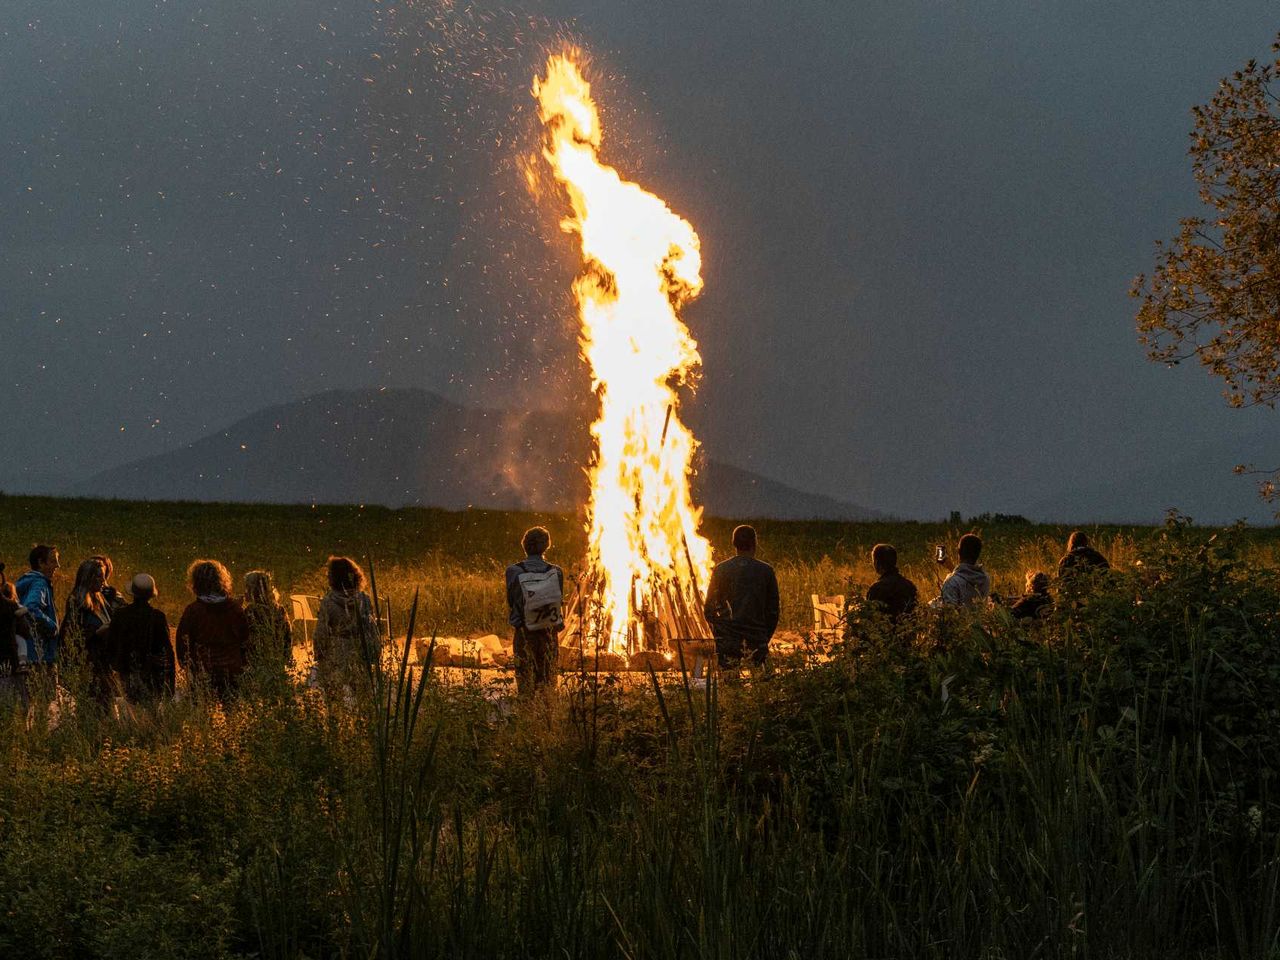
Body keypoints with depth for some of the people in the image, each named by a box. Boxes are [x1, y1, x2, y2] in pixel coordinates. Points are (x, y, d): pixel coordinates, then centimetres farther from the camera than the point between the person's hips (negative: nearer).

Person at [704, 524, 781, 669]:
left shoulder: (721, 569, 2)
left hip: (728, 640, 0)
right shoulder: (766, 571, 2)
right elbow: (774, 609, 6)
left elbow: (709, 609, 4)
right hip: (757, 640, 0)